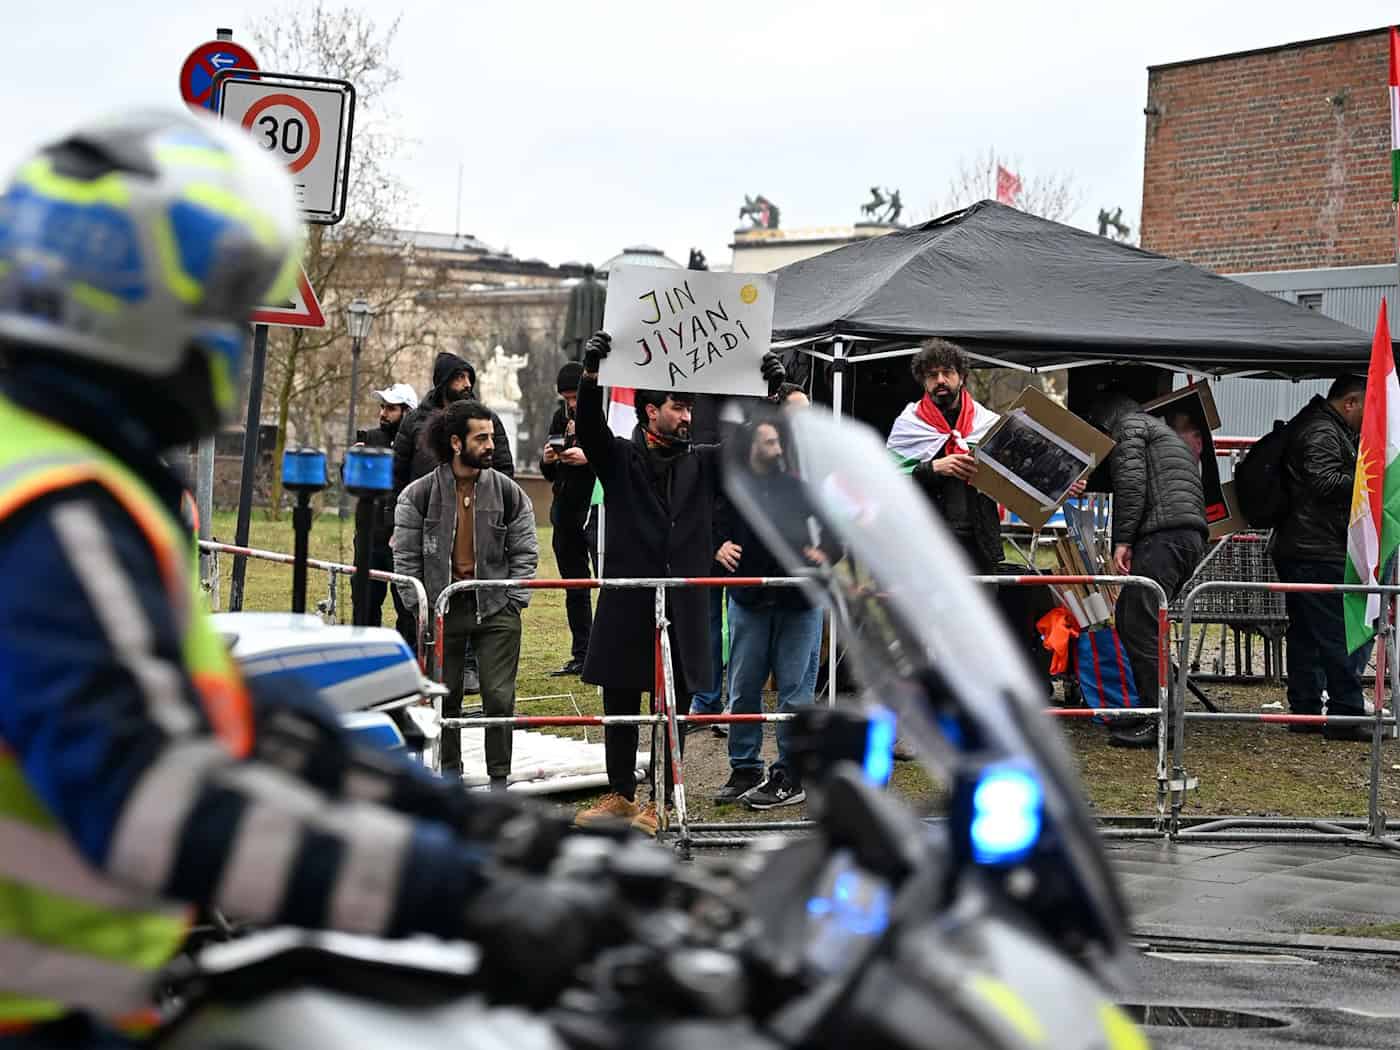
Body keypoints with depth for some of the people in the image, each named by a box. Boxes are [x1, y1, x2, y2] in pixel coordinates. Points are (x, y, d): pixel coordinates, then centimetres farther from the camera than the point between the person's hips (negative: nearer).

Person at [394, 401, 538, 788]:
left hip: (496, 611, 0)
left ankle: (499, 779, 6)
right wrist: (418, 605, -2)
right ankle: (449, 774, 22)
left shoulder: (508, 492, 1)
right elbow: (405, 557, 3)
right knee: (444, 698, 8)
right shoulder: (419, 494, -2)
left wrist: (514, 601, -2)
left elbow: (525, 552, 6)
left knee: (499, 698, -4)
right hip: (442, 610, 0)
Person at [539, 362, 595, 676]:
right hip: (565, 512, 7)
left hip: (597, 509, -7)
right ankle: (581, 656, 18)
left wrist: (588, 458, -24)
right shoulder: (561, 417, 14)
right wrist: (547, 460, -1)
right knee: (574, 588, 11)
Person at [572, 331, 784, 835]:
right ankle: (620, 795, 21)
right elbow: (590, 429, -14)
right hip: (626, 604, -2)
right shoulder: (619, 457, 2)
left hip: (683, 605, 2)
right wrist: (591, 375, -30)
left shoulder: (702, 463, 10)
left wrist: (772, 391, -9)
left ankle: (662, 802, 15)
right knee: (620, 706, 8)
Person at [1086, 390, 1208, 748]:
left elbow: (1131, 483, -9)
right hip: (1192, 536, 9)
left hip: (1162, 535, -9)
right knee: (1129, 618, 14)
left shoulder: (1128, 425, 6)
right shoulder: (1162, 430, 35)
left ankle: (1159, 721, -13)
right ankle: (1149, 710, 14)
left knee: (1139, 626, -10)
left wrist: (1122, 541, -11)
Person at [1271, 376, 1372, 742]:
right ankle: (1346, 715, -8)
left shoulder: (1317, 427, 21)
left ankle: (1304, 711, 17)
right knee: (1344, 635, -8)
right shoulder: (1323, 433, -13)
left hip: (1295, 548, 11)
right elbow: (1325, 482, -23)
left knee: (1305, 636, 13)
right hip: (1321, 553, -11)